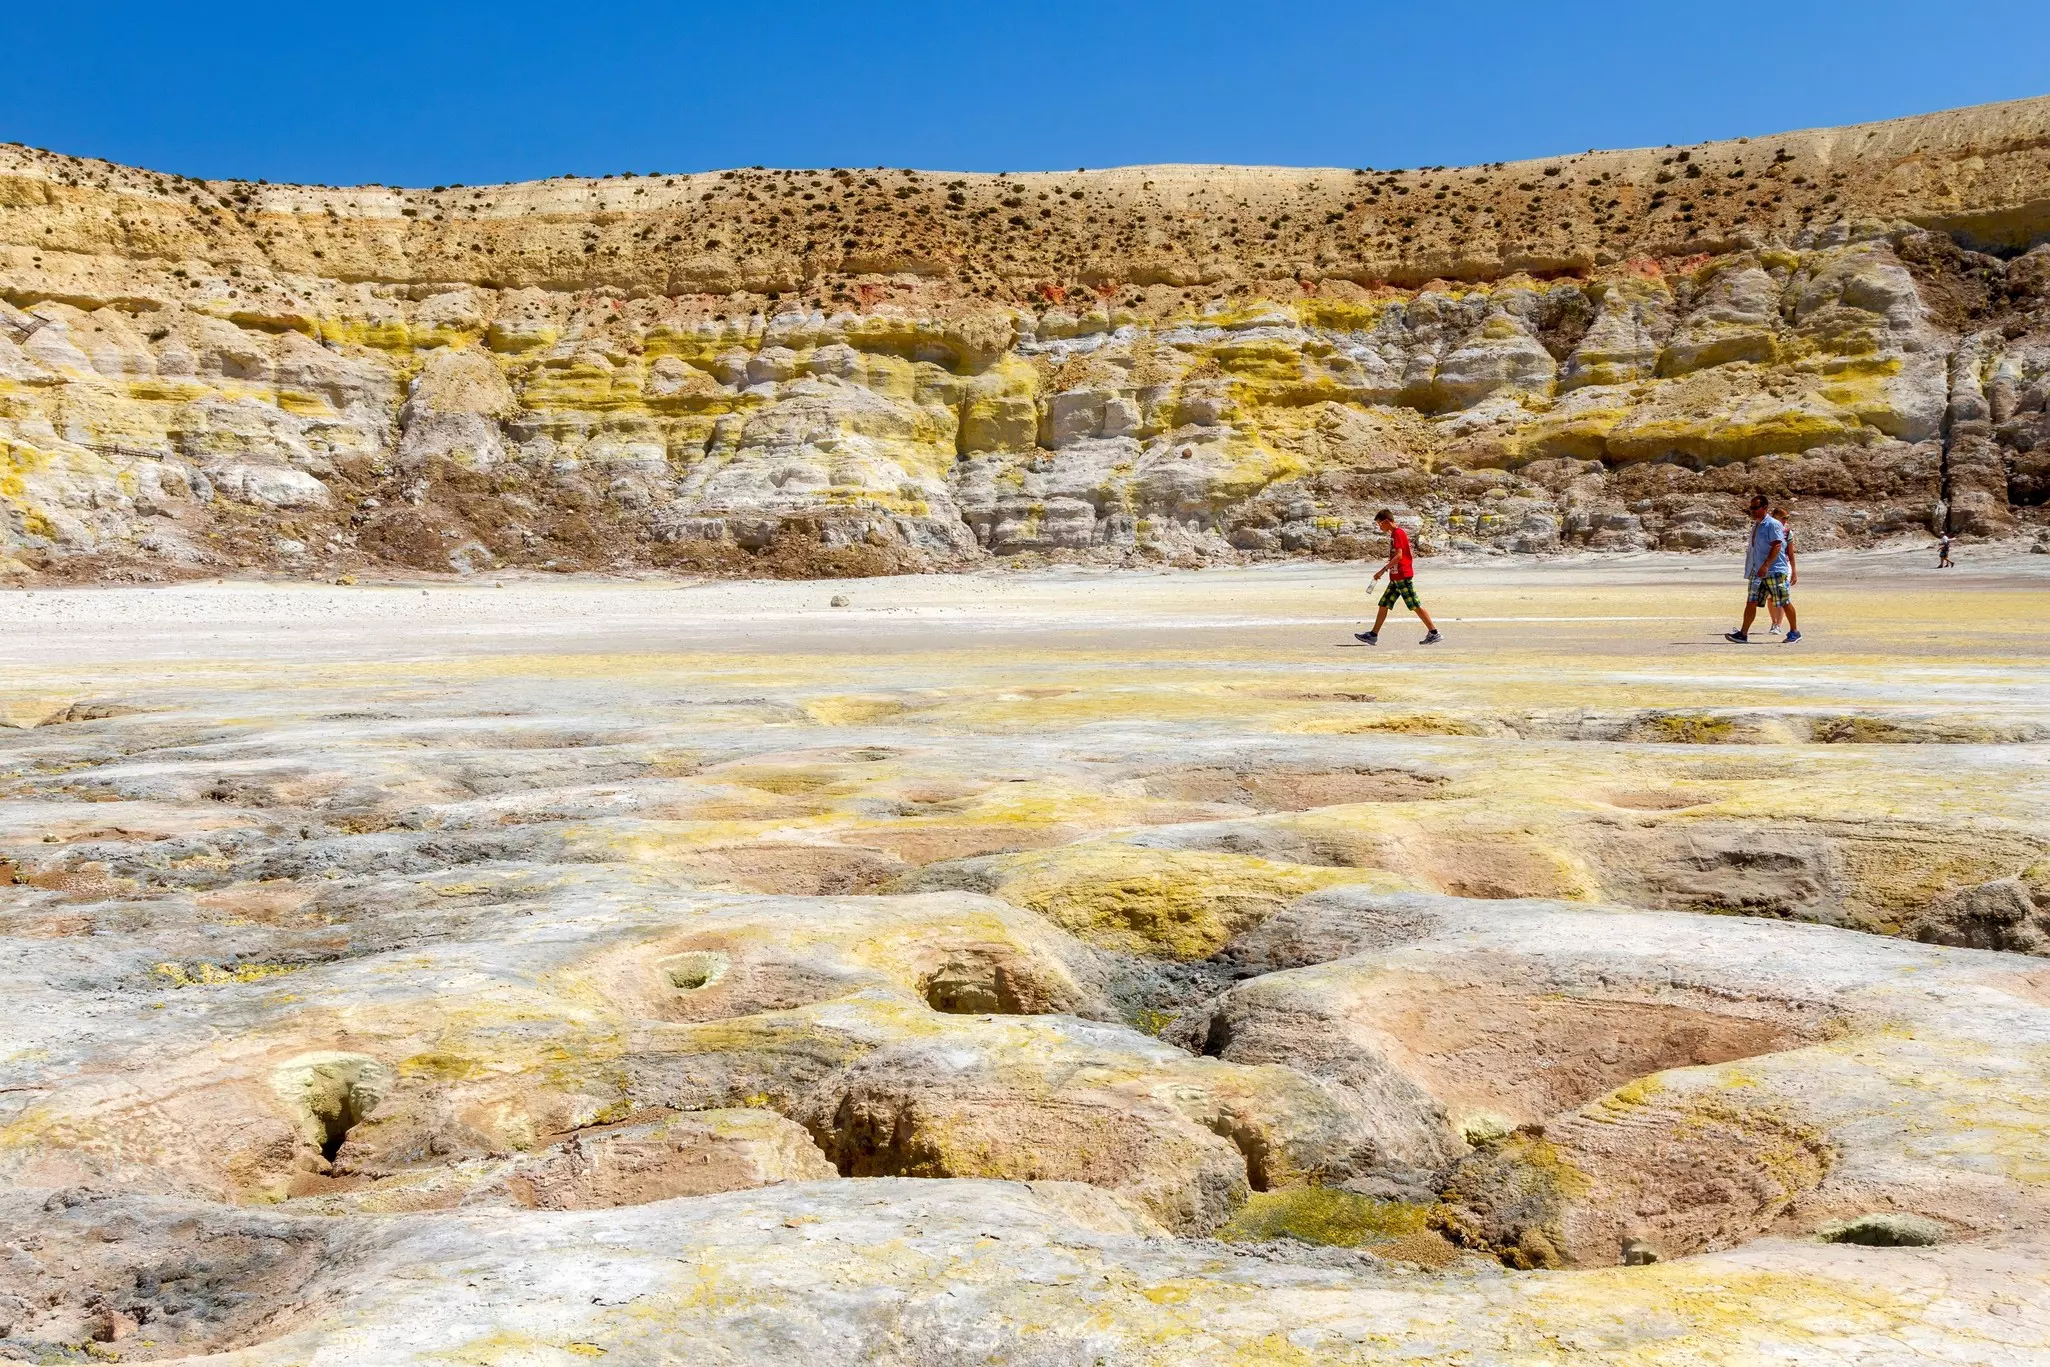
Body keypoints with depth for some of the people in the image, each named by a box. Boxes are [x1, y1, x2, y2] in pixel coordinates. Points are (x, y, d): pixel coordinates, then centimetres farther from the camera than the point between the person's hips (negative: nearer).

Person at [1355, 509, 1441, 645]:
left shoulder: (1398, 533, -13)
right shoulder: (1393, 534, 17)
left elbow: (1398, 556, -21)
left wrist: (1383, 570, -23)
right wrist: (1387, 568, 18)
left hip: (1403, 576, -10)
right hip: (1396, 577, 10)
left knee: (1415, 606, -8)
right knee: (1383, 604, 8)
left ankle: (1434, 633, -4)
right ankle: (1373, 635, 10)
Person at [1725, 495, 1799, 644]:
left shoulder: (1773, 524, -12)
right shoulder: (1756, 525, 15)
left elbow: (1776, 546, -21)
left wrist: (1765, 565, -29)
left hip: (1775, 571, -8)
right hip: (1758, 571, 8)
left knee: (1784, 602, 2)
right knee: (1751, 602, 1)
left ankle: (1794, 632, 15)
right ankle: (1743, 634, -2)